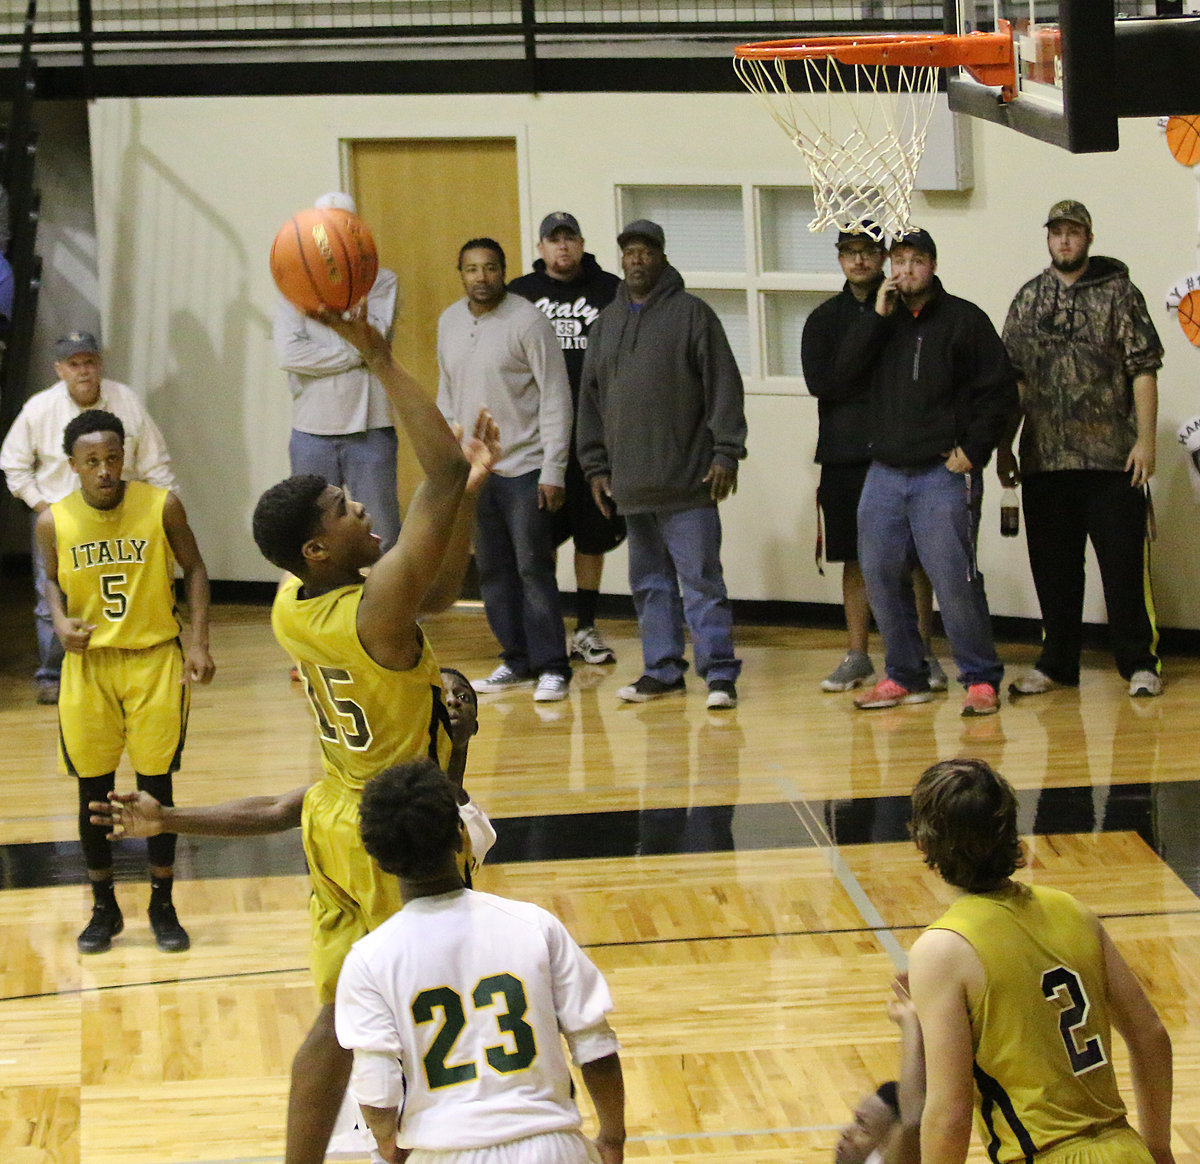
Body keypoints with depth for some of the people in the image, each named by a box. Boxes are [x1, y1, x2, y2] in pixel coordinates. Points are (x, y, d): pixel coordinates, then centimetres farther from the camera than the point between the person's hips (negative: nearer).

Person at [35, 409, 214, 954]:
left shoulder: (161, 505, -11)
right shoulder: (53, 521, -7)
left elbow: (193, 568, 2)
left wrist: (199, 641, -5)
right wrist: (60, 621, -10)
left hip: (155, 661, -1)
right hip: (88, 664, 1)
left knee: (156, 786, 4)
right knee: (93, 791, 7)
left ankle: (162, 905, 20)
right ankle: (104, 908, 23)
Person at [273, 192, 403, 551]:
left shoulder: (382, 281, 5)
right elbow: (289, 354, -8)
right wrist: (355, 356, -10)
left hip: (370, 430, -1)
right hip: (313, 430, 1)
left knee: (383, 538, 1)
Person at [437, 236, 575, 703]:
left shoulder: (528, 322, -10)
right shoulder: (450, 322, 9)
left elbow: (556, 398, -10)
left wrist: (553, 470, -14)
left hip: (524, 467, -6)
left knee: (534, 568, -7)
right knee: (493, 571, 8)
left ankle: (552, 668, -3)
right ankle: (516, 661, 16)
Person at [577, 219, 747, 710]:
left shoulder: (691, 313, -1)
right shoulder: (606, 323, 15)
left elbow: (723, 386, -5)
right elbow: (590, 398, 19)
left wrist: (725, 452, -12)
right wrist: (595, 464, 13)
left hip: (687, 481, -6)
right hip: (632, 484, 6)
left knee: (700, 579, -7)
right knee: (649, 582, 10)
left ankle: (719, 672, -5)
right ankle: (662, 669, 17)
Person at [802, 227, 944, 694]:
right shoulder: (825, 318, 11)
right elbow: (818, 380, -3)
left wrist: (856, 382, -15)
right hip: (844, 454, 3)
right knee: (854, 558, 7)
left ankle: (923, 653, 5)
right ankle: (857, 657, 12)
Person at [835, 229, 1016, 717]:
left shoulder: (963, 320, 0)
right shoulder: (879, 322, 13)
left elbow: (999, 390, -1)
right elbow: (845, 367, -2)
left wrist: (973, 450, -8)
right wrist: (878, 315, -9)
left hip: (944, 475, -5)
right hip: (885, 472, 5)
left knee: (954, 578, -11)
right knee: (881, 575, 6)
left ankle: (981, 680, -3)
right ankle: (904, 676, 18)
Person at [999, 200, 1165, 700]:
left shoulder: (1118, 293, 1)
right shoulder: (1028, 300, 11)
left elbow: (1143, 371, -3)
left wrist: (1145, 439, -10)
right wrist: (1003, 447, 10)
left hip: (1112, 456, -3)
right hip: (1044, 459, 4)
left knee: (1125, 564, -2)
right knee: (1053, 568, 9)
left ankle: (1139, 663, 5)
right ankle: (1057, 663, 19)